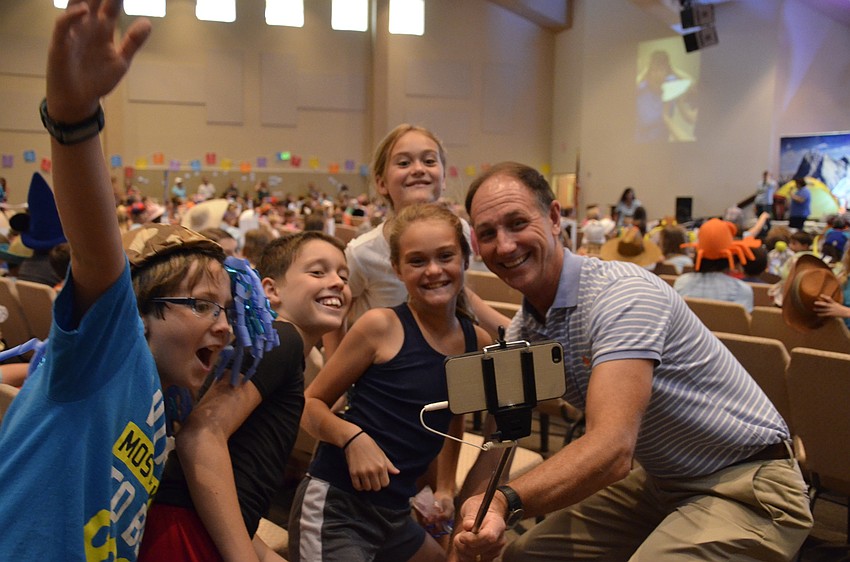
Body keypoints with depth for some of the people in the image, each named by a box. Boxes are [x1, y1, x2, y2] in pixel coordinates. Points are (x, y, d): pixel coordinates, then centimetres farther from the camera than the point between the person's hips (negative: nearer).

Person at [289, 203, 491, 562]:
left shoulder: (477, 343, 2)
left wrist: (446, 487, 19)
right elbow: (311, 404, -6)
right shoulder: (381, 326, -13)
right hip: (334, 509, -6)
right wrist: (352, 437, -23)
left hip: (395, 516, 6)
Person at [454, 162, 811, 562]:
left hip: (747, 488, -7)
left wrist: (504, 502, -48)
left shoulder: (623, 296, -28)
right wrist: (468, 528, -13)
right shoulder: (523, 330, -1)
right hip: (659, 481, 8)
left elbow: (613, 449, -37)